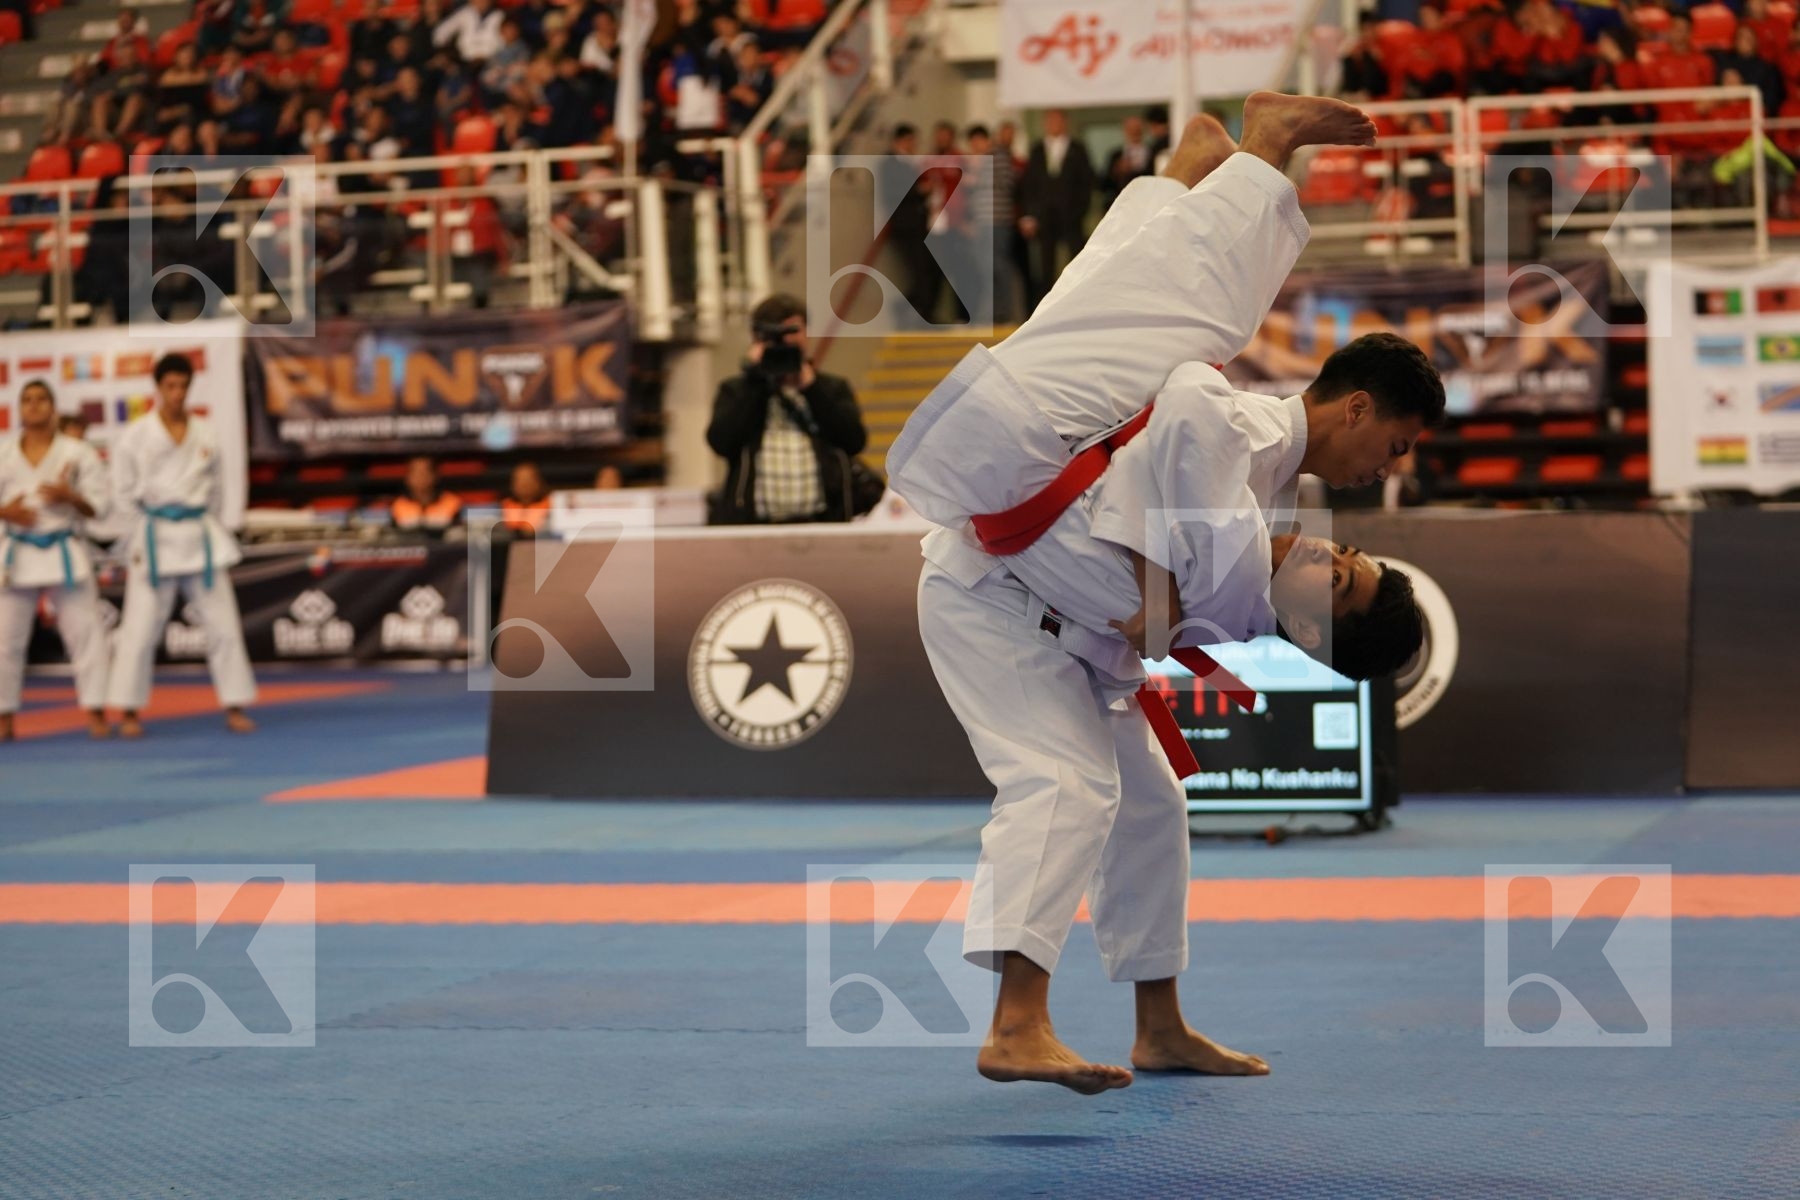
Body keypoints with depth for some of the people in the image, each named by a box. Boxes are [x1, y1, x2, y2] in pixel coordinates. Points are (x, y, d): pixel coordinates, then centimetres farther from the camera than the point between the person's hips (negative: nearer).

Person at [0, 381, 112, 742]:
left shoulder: (78, 453, 1)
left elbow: (98, 506, -1)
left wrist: (69, 496, -19)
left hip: (65, 553, -1)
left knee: (85, 631, -4)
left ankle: (96, 714, 3)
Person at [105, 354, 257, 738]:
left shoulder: (205, 434, 4)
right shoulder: (135, 436, -4)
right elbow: (124, 491, 0)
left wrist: (201, 525, 7)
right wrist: (146, 533, -1)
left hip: (200, 538, 3)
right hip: (155, 538, -3)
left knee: (223, 623, 3)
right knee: (141, 628, -3)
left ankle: (234, 706, 12)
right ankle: (128, 710, 6)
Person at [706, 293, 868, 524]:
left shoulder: (833, 389, 17)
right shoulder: (736, 391, 15)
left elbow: (855, 440, 0)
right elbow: (720, 441, -4)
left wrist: (811, 387, 0)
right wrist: (753, 378, 0)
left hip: (822, 523, 1)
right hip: (752, 526, -1)